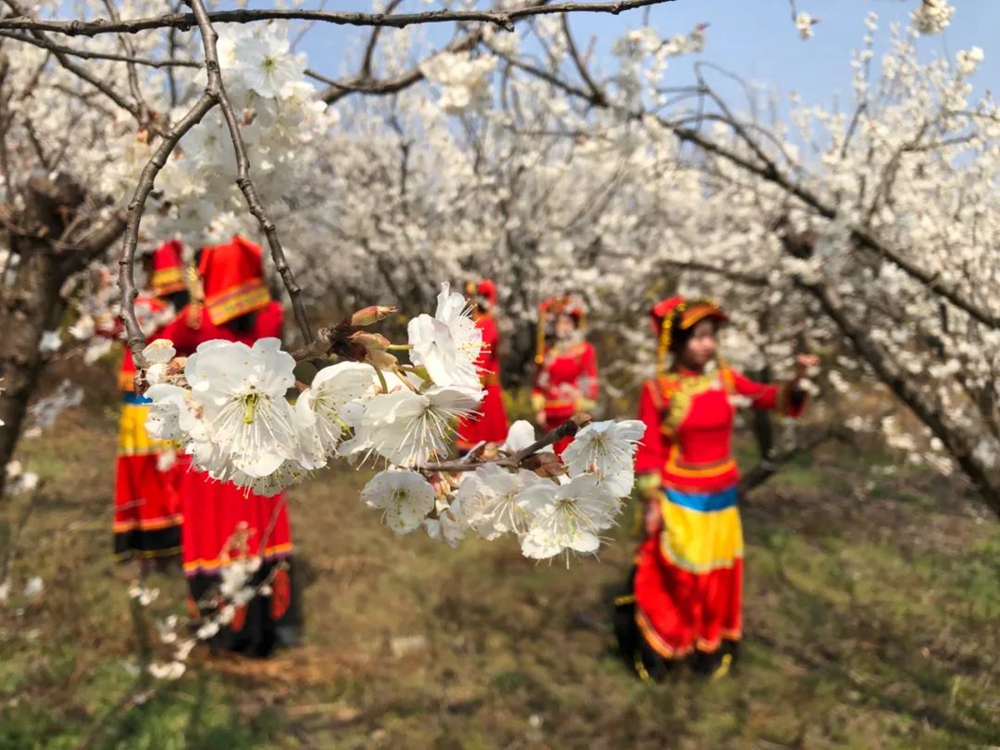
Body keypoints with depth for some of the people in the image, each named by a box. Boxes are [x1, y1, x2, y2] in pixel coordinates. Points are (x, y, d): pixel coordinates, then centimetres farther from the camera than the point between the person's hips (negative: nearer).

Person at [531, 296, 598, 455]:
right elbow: (539, 383, 12)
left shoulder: (585, 350, 3)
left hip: (574, 413, -3)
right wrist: (539, 409, 5)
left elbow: (590, 383, 1)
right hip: (551, 414, 4)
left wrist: (581, 410, -5)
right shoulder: (548, 352, 12)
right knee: (556, 454, 6)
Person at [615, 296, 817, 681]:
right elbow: (648, 452, -10)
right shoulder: (658, 390, -14)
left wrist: (797, 379, -25)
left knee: (718, 576, 16)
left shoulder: (725, 379, -4)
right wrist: (652, 503, -9)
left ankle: (711, 647, 37)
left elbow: (776, 399, -6)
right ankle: (657, 649, 27)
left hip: (722, 497, 5)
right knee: (674, 577, 5)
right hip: (679, 501, -4)